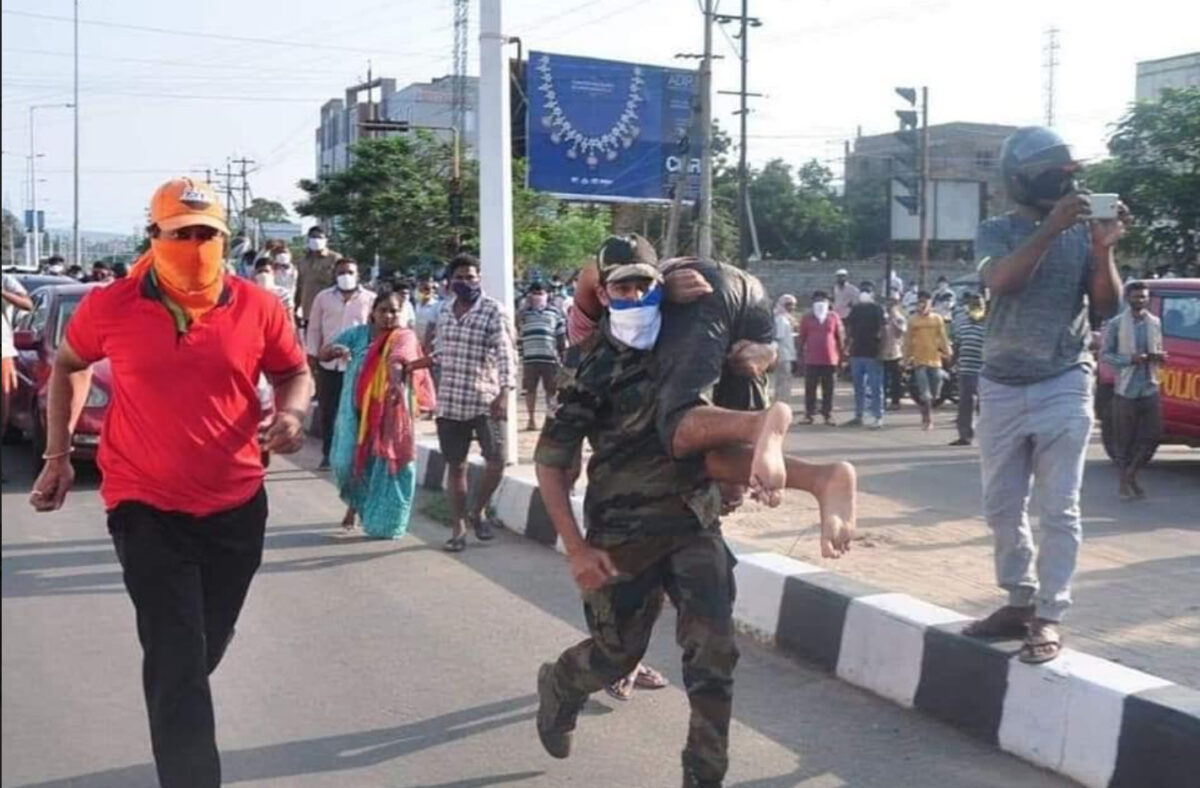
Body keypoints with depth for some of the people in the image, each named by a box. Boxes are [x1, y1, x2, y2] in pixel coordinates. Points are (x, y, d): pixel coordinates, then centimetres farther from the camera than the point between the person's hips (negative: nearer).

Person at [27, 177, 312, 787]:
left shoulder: (257, 307, -5)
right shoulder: (109, 307, -7)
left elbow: (294, 373, 9)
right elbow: (69, 366, 12)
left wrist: (291, 413, -13)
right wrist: (58, 453, 8)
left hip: (237, 506, 3)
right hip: (147, 508, -3)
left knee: (205, 650, 21)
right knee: (176, 660, -7)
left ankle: (178, 722, 52)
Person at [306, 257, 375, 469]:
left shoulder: (370, 299, 1)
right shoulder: (323, 297, 7)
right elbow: (314, 328, 10)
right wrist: (312, 354, 3)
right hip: (328, 362, 2)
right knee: (327, 410, 8)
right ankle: (328, 454, 18)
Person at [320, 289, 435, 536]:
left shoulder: (404, 336, -6)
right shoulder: (359, 334, 4)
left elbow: (397, 359, -29)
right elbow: (322, 354, 3)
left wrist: (396, 382, -50)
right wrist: (335, 349, -22)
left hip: (388, 411, -2)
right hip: (356, 408, 3)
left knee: (386, 463, 0)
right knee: (348, 459, 0)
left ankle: (383, 521, 15)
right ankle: (355, 502, 31)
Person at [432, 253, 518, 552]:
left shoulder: (493, 311, -7)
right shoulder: (444, 312, 9)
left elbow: (505, 353, -13)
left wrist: (504, 393, -23)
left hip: (485, 400, -4)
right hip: (449, 401, 4)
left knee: (497, 459, -13)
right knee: (455, 466, 8)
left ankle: (477, 511, 12)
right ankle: (458, 528, 17)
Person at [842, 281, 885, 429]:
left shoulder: (877, 309, -3)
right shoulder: (855, 309, 13)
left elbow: (880, 332, -7)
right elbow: (849, 330, 16)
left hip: (872, 354, -6)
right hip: (856, 352, 6)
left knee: (875, 387, -4)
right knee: (858, 387, 13)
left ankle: (878, 417, 0)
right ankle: (858, 416, 20)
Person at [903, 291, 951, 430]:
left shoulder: (937, 319, 4)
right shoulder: (913, 320, 1)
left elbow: (943, 338, 6)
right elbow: (908, 340, 4)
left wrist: (947, 352, -2)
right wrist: (907, 357, 1)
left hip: (934, 360, 2)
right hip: (919, 361, -2)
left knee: (934, 394, 10)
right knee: (925, 394, -9)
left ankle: (926, 416, 31)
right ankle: (928, 419, 0)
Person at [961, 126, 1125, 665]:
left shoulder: (1082, 232, 1)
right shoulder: (995, 232, 1)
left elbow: (1106, 308, -3)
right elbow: (1002, 281, -19)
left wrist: (1103, 249, -18)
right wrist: (1049, 229, -28)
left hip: (1063, 387, -2)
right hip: (1001, 388, 2)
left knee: (1058, 509, -3)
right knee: (1002, 507, 8)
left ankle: (1049, 617, 3)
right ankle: (1020, 603, 22)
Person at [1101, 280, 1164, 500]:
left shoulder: (1155, 322, 10)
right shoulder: (1116, 324, -4)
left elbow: (1158, 350, 21)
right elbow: (1104, 354, -5)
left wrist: (1159, 357, -4)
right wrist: (1129, 360, -19)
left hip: (1150, 387, 4)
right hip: (1125, 389, -4)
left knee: (1152, 434, 0)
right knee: (1125, 438, 1)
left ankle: (1131, 473, 17)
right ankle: (1125, 482, 12)